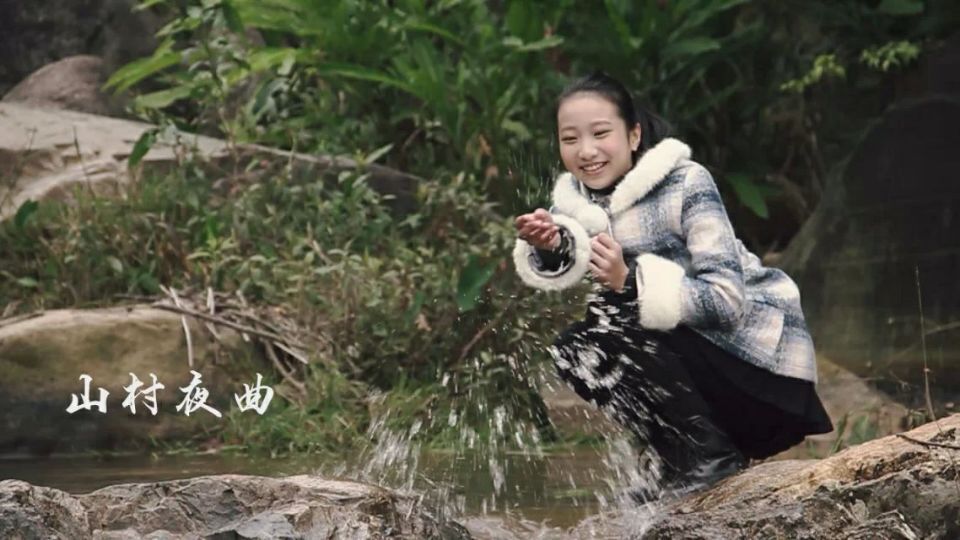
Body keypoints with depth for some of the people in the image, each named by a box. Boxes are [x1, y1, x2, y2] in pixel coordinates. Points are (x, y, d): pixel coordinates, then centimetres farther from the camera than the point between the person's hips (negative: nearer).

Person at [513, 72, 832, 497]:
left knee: (608, 332, -24)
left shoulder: (687, 184, -18)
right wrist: (550, 249, -33)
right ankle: (684, 460, 5)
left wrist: (630, 283, -37)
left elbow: (727, 299, -27)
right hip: (685, 355, 8)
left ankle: (711, 459, -10)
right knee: (572, 351, -5)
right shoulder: (574, 196, 3)